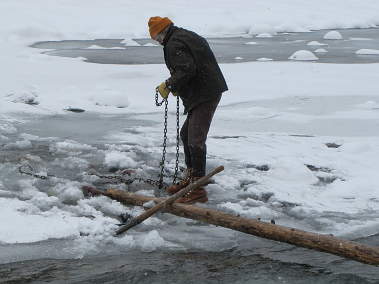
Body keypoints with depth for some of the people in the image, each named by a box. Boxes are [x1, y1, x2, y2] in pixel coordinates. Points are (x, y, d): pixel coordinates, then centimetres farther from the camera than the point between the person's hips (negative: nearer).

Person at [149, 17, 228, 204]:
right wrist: (174, 86, 19)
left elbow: (186, 70, -25)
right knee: (186, 134, 21)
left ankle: (198, 189, -12)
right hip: (206, 92, 11)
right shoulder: (188, 36, 21)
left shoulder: (174, 44, -12)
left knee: (196, 141, -12)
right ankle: (191, 177, 30)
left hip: (205, 96, -11)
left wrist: (169, 86, -14)